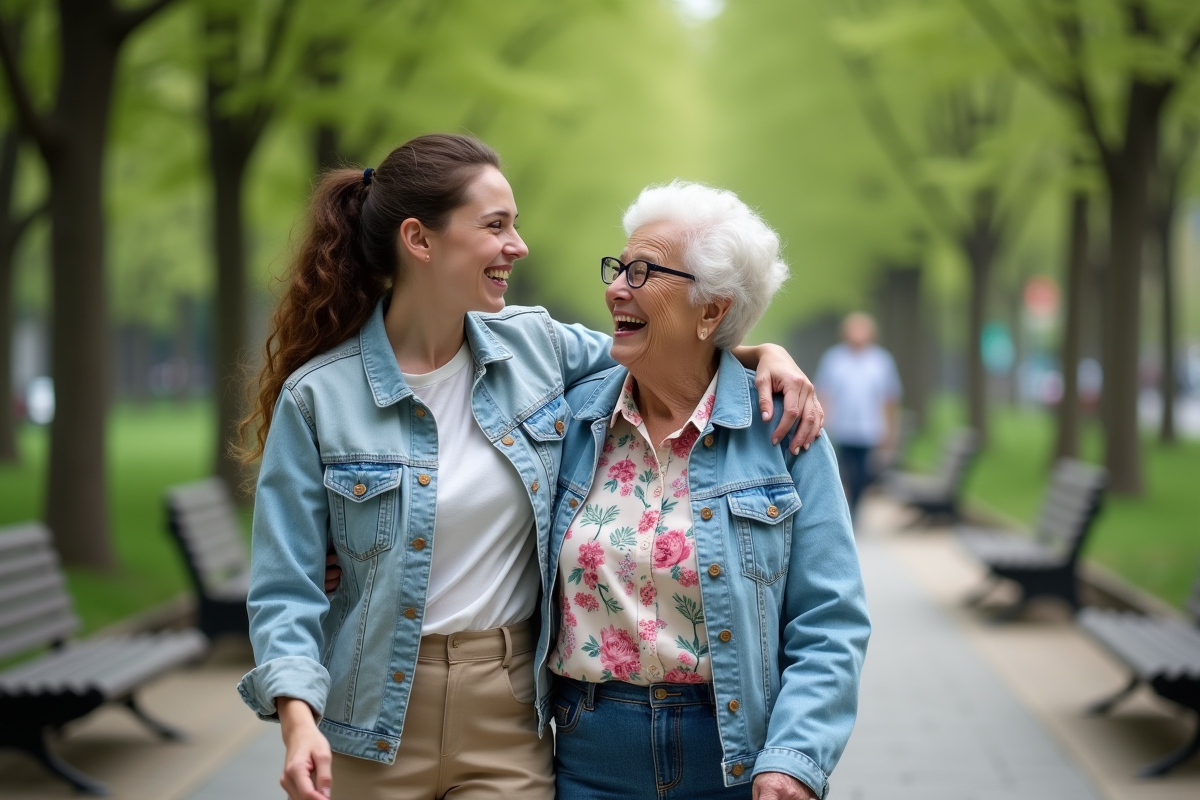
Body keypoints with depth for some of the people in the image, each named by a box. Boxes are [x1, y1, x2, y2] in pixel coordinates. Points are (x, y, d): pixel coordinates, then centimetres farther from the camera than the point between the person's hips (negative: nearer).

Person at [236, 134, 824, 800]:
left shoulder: (534, 345, 1)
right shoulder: (317, 398, -9)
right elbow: (286, 588, -8)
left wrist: (764, 353, 1)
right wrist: (298, 718, -23)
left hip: (509, 716, 3)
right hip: (376, 728, -3)